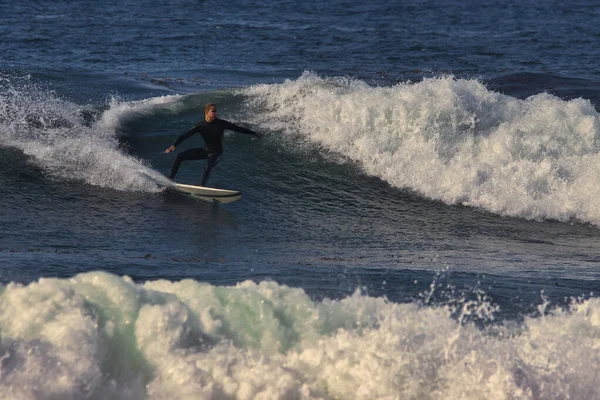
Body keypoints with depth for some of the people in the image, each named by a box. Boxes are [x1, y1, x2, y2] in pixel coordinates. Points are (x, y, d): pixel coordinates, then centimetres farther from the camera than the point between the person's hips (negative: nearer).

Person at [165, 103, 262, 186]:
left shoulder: (221, 123, -13)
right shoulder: (201, 126, -10)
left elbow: (237, 128, -4)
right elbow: (186, 135, -12)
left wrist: (254, 133, 1)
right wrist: (174, 145, -24)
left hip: (216, 153, -3)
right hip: (205, 150, 3)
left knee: (208, 167, -35)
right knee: (180, 156, -7)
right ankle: (170, 179, 2)